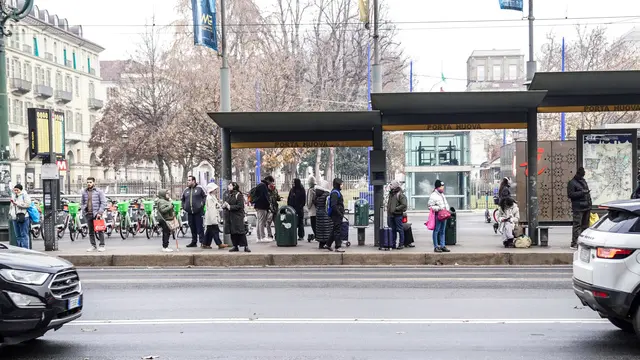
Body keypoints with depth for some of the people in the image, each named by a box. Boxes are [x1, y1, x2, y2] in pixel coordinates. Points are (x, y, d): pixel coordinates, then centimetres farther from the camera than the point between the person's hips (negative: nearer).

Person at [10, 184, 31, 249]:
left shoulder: (25, 195, -2)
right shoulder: (13, 196, 21)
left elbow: (28, 204, -15)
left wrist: (17, 203, -16)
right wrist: (10, 213, 21)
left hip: (23, 217, -8)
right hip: (15, 218, 8)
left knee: (24, 234, -9)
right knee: (18, 235, 9)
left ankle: (25, 248, -9)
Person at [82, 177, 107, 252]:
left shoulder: (99, 191, -1)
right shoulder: (84, 192, 12)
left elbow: (103, 203, -4)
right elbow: (82, 203, 20)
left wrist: (100, 212, -12)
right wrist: (83, 210, 5)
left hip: (96, 214, -4)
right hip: (88, 214, 4)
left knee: (100, 230, -3)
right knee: (91, 231, 7)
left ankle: (102, 246, 2)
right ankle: (93, 246, 15)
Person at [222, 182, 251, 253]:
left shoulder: (238, 195, -6)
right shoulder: (228, 195, 15)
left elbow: (240, 206, -14)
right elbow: (225, 204, 23)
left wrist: (230, 207, -16)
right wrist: (224, 205, -1)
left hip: (237, 216, -7)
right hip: (229, 216, 7)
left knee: (240, 232, -9)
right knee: (232, 232, 7)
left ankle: (246, 246, -6)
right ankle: (235, 246, 15)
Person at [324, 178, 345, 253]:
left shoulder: (337, 192, 17)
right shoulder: (335, 193, -16)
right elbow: (333, 205, -24)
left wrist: (341, 213, 17)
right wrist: (340, 214, -22)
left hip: (337, 215, 10)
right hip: (336, 215, -10)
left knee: (334, 230, 15)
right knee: (337, 231, -6)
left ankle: (328, 245, 22)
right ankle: (338, 247, -2)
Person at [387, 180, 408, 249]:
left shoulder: (400, 195, -10)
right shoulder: (391, 194, 15)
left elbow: (404, 205, -17)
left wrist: (396, 209, -17)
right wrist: (388, 209, 15)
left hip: (398, 215, -8)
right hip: (391, 215, 8)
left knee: (400, 230, -2)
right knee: (392, 230, 12)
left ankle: (401, 244, 2)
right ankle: (393, 243, 20)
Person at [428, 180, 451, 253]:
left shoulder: (442, 195, 19)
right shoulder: (433, 196, -10)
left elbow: (446, 204, 28)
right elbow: (430, 206, -14)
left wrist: (447, 209, 10)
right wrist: (439, 208, -18)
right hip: (437, 215, -9)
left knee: (442, 231, 12)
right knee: (436, 231, -4)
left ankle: (442, 246, 16)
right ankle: (436, 247, -1)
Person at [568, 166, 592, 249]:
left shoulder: (583, 181, 19)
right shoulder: (572, 183, -7)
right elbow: (570, 194, -16)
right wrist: (581, 192, -20)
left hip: (586, 207, 8)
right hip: (578, 208, -8)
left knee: (585, 225, 11)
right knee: (577, 225, -11)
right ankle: (574, 243, -10)